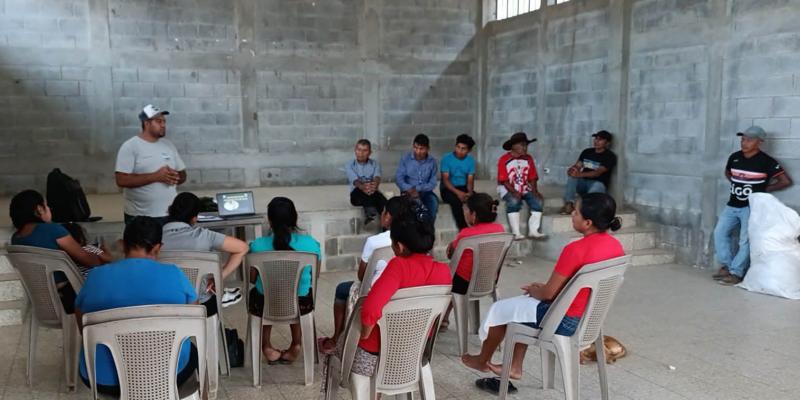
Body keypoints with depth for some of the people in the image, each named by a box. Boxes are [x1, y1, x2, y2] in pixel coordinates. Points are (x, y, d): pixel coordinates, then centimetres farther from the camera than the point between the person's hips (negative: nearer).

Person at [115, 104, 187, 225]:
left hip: (171, 215, 5)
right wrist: (156, 176, -20)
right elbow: (122, 180, -16)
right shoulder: (130, 147, -7)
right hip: (140, 218, -5)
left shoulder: (168, 145, 10)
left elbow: (183, 175, 15)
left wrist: (174, 177, -9)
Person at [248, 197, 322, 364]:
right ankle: (296, 344, 34)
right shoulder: (310, 243, -16)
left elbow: (252, 279, -3)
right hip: (301, 304, 1)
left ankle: (266, 346, 34)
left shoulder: (258, 245, -19)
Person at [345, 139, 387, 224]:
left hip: (373, 193, 2)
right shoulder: (349, 165, 3)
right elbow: (355, 180, -18)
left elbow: (377, 178, -15)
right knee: (359, 190, -37)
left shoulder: (375, 164, 8)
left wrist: (375, 185, -43)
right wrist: (363, 187, -44)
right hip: (357, 195, -2)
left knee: (383, 201, -32)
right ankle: (370, 213, -60)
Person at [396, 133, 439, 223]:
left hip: (425, 191, 1)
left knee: (434, 202, -31)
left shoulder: (432, 161, -1)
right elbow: (398, 178, -8)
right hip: (409, 191, -1)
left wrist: (417, 189, -21)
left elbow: (433, 183, -4)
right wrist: (409, 189, -26)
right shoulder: (405, 158, -3)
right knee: (416, 201, -35)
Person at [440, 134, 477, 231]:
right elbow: (445, 180, -15)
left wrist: (470, 192, -24)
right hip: (448, 189, -3)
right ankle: (463, 229, -32)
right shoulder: (447, 159, -10)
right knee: (456, 201, -36)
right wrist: (457, 192, -30)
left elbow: (470, 180, -2)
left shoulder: (471, 160, 1)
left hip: (463, 187, 3)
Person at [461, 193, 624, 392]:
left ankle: (483, 360, 38)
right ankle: (515, 367, 32)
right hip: (590, 317, 8)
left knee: (500, 309, 14)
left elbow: (549, 294, -19)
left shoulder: (575, 249, -29)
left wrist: (534, 289, 3)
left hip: (565, 321, -8)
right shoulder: (616, 246, -3)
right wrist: (545, 287, 10)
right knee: (523, 305, 27)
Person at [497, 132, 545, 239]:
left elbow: (532, 178, 4)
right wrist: (514, 192, -25)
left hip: (525, 189, 5)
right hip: (508, 189, -5)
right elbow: (504, 180, -13)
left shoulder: (528, 159, 4)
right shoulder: (504, 160, -11)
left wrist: (535, 191, -13)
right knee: (514, 201, -35)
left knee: (538, 200, -21)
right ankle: (516, 232, -30)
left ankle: (533, 230, -19)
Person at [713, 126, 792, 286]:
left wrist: (764, 189, -4)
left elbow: (786, 181, -7)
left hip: (752, 207, -6)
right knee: (720, 232, 1)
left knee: (745, 240, -7)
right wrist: (736, 184, 10)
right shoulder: (734, 157, 4)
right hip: (732, 205, 6)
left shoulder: (766, 162, -12)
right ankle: (727, 266, 11)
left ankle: (736, 273, -4)